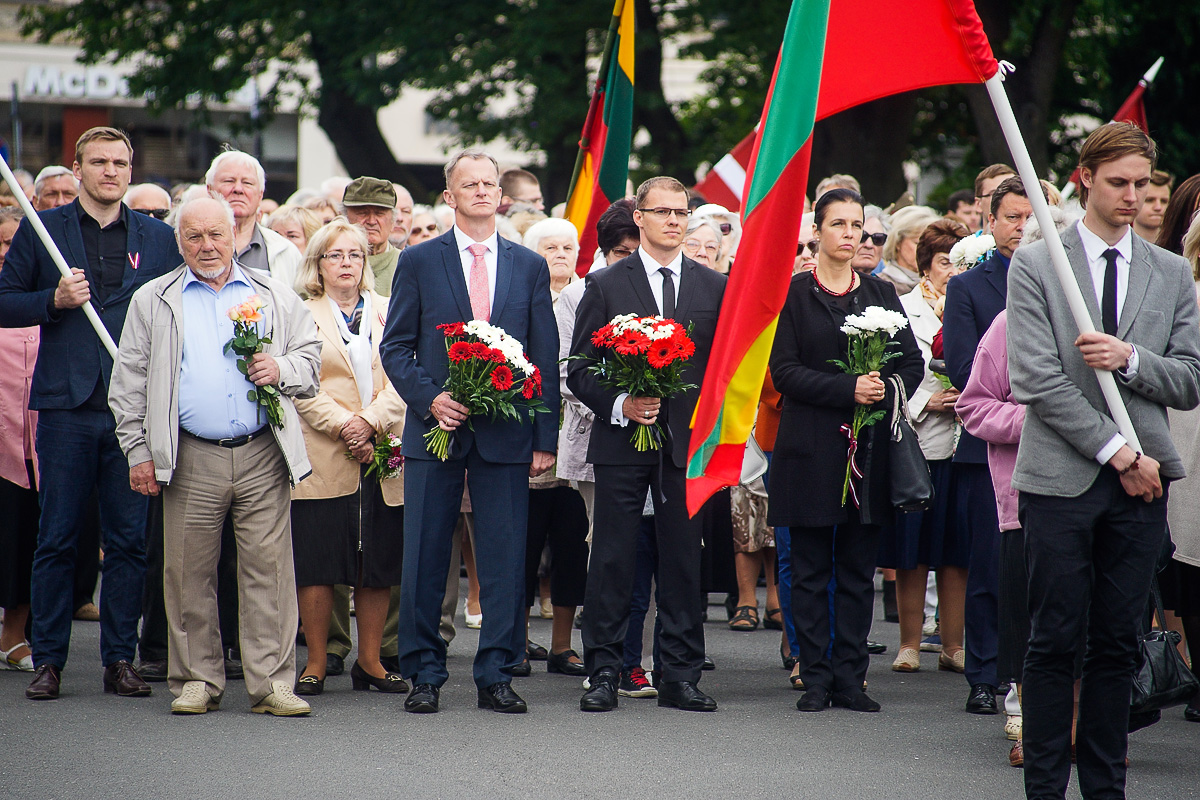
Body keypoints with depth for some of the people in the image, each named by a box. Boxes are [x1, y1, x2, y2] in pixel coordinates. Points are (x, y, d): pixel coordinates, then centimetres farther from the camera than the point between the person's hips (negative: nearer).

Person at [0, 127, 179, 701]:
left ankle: (120, 659, 10)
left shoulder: (158, 239, 10)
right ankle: (48, 660, 8)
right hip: (67, 404, -1)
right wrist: (54, 300, -11)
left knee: (129, 540, 3)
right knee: (56, 539, 2)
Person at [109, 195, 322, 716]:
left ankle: (272, 682, -1)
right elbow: (129, 382, 8)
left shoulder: (274, 297, 13)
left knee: (269, 569, -4)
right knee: (189, 574, 2)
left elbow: (311, 355, 15)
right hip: (192, 457, 0)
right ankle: (197, 680, 12)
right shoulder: (153, 302, 10)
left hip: (263, 457, 0)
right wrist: (138, 451, 0)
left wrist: (282, 370, -7)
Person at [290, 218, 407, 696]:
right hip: (324, 459, -2)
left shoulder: (388, 313, 13)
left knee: (379, 565, 4)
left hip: (383, 455, 3)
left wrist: (370, 421, -12)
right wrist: (344, 426, -14)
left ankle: (370, 661, 13)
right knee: (317, 565, -3)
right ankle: (315, 664, 5)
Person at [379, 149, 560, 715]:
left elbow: (546, 359, 9)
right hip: (435, 431, -1)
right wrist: (429, 398, -12)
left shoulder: (529, 267, 10)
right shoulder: (419, 262, 6)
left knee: (505, 560, 1)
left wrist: (545, 439, 2)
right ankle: (424, 675, 10)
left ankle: (496, 677, 8)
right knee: (425, 559, 1)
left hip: (507, 434, 1)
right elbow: (395, 347, 4)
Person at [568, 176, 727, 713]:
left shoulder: (715, 287, 9)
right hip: (621, 441, -2)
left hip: (689, 442, 2)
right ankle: (604, 675, 5)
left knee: (683, 562, 4)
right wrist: (619, 405, -12)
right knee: (612, 561, -1)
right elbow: (579, 370, 3)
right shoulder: (605, 286, 4)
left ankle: (680, 678, 9)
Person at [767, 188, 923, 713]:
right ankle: (815, 678, 4)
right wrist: (848, 390, -17)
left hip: (869, 447, 3)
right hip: (811, 447, -3)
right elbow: (785, 370, -7)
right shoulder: (793, 294, 0)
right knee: (811, 568, 0)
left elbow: (912, 362, 11)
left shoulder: (882, 294, 12)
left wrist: (886, 389, -9)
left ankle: (850, 678, 8)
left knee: (858, 570, 4)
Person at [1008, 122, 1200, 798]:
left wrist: (1131, 358, -11)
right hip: (1061, 478, -3)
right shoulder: (1034, 266, 1)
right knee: (1055, 641, -2)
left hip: (1142, 482, 3)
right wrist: (1117, 451, -11)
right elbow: (1035, 380, -8)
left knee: (1119, 644, 6)